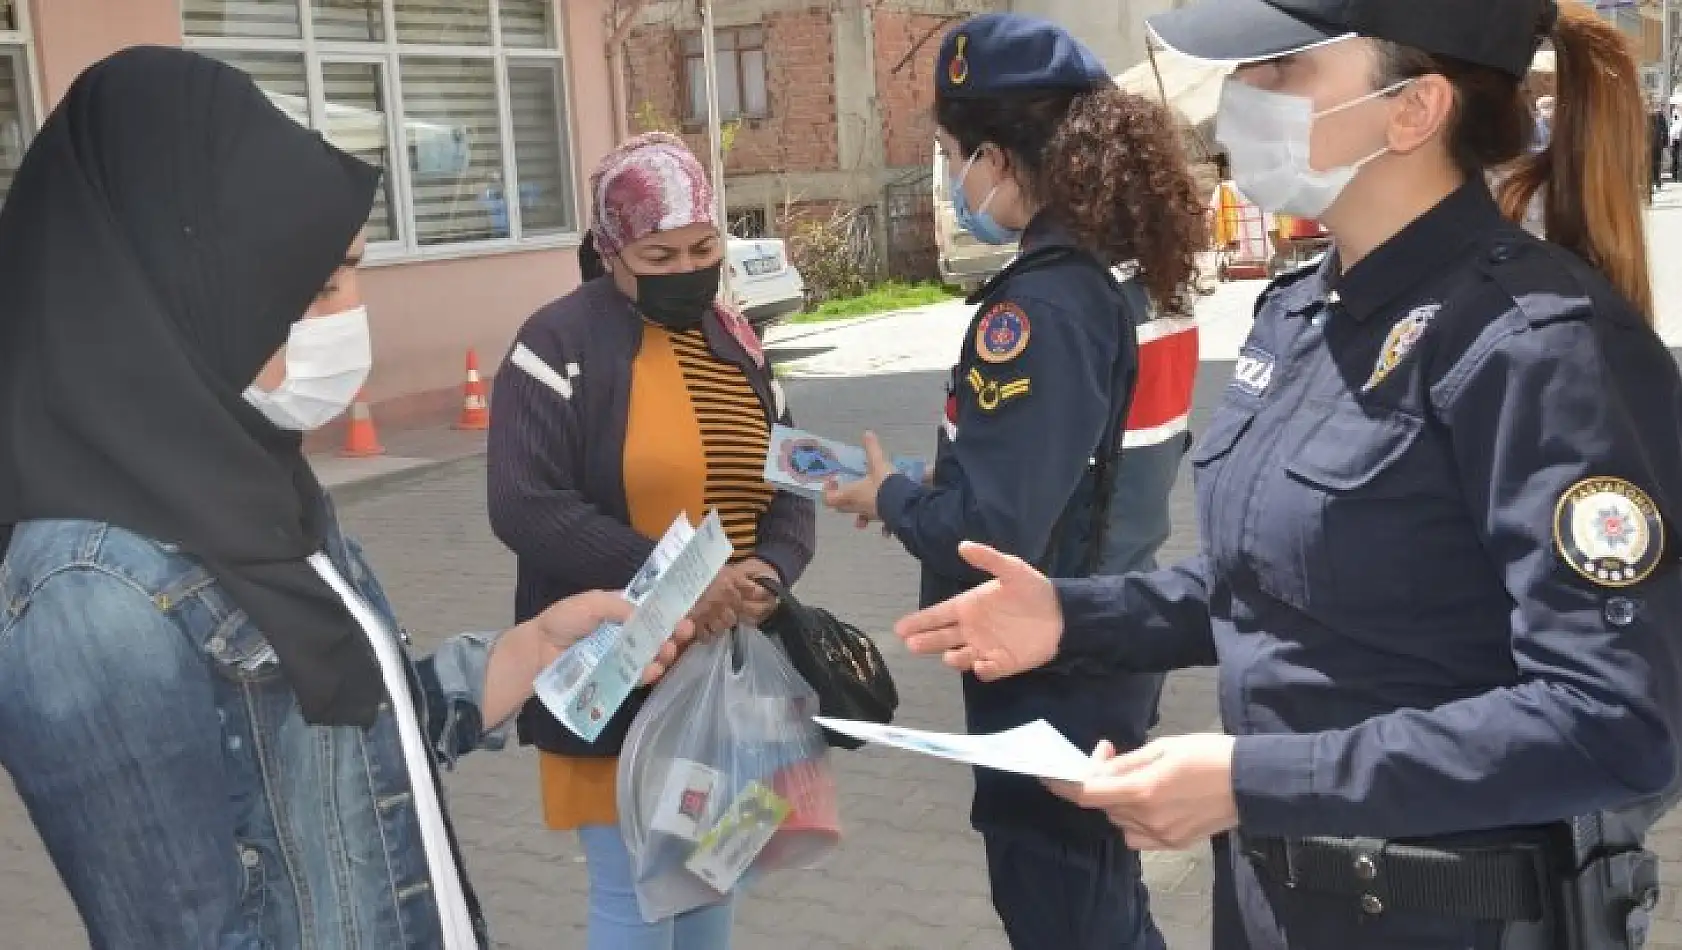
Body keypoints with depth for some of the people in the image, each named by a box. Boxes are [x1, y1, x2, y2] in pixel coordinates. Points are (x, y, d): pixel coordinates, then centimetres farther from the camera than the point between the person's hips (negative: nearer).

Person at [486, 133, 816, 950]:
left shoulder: (735, 340, 10)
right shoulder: (562, 343, -11)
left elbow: (791, 483, 11)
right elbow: (527, 507, -20)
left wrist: (772, 566, -10)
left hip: (730, 669, 6)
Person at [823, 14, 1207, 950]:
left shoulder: (1040, 305, -24)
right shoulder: (1128, 272, 2)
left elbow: (986, 538, -27)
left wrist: (889, 496, -9)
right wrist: (925, 483, 9)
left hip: (1048, 678, -8)